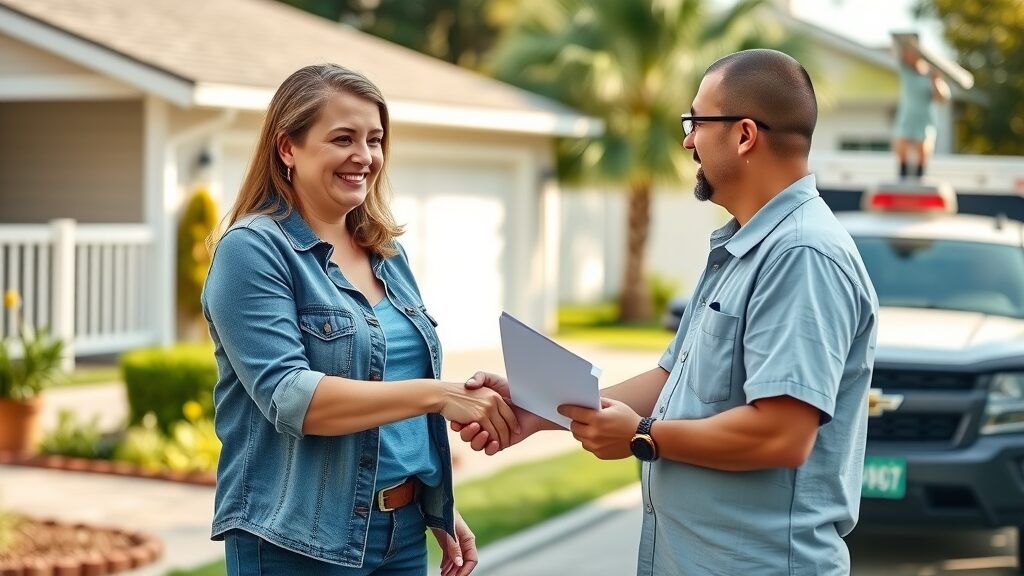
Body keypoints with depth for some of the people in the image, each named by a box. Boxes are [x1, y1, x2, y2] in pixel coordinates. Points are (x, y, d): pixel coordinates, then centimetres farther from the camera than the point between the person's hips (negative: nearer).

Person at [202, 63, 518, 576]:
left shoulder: (387, 255, 11)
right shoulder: (253, 249, -11)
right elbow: (289, 396, -22)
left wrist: (440, 511, 17)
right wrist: (438, 393, -27)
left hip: (403, 531, 7)